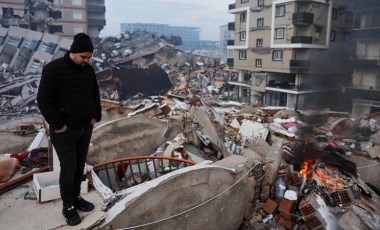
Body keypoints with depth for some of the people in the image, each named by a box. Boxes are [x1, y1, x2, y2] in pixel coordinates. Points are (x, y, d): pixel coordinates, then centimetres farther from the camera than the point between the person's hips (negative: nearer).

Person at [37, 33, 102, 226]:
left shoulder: (89, 70, 5)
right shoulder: (53, 69, -14)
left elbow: (95, 94, 18)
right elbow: (43, 99, -16)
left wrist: (96, 116, 8)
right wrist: (57, 124, -16)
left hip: (85, 128, 6)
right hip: (64, 131, -6)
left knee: (80, 166, 15)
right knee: (69, 169, 0)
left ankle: (76, 197, 33)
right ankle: (68, 207, 18)